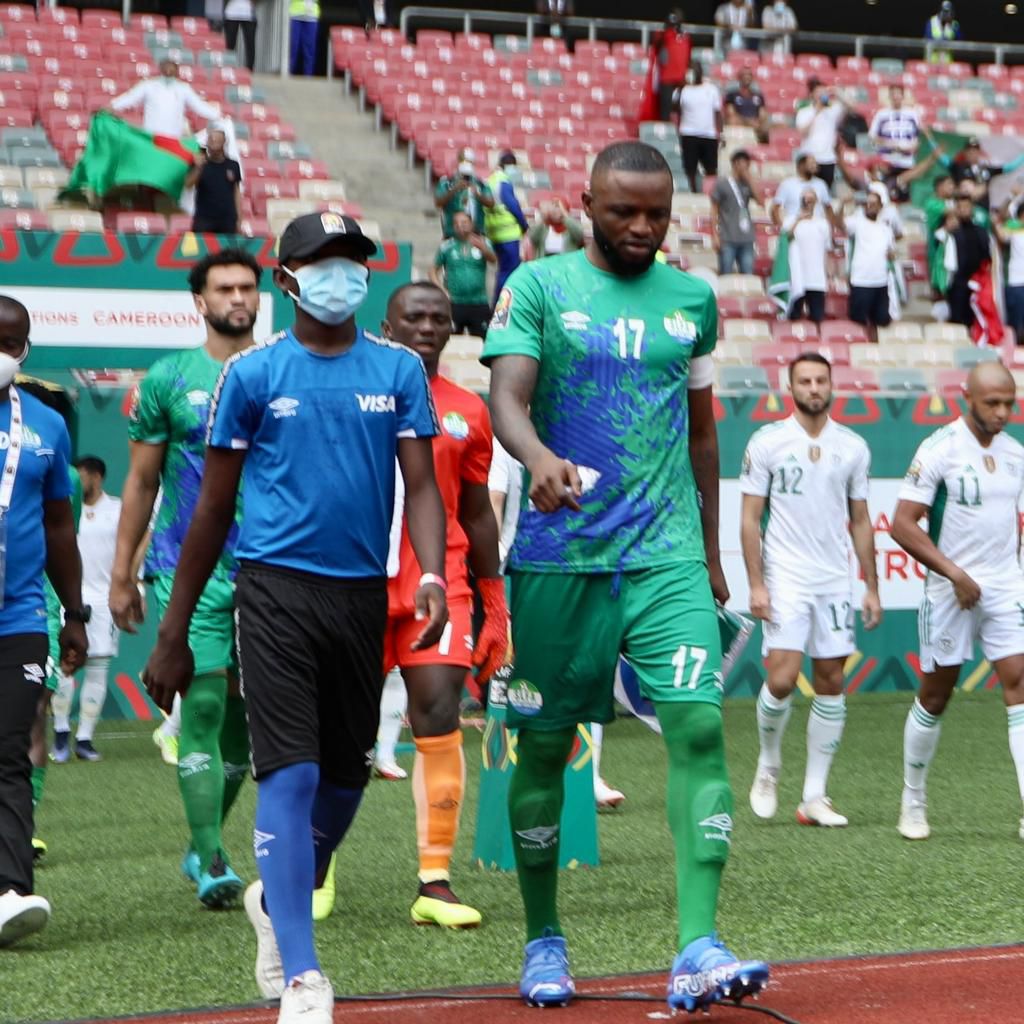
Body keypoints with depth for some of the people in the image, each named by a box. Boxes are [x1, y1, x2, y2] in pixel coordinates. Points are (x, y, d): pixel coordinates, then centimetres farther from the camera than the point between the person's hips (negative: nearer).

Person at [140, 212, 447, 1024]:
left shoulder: (398, 370, 9)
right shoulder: (253, 373, 2)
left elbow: (421, 486, 3)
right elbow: (213, 510, 6)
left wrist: (433, 576, -18)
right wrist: (173, 636, 5)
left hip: (364, 594, 3)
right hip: (277, 590, -3)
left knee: (346, 777, 12)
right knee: (291, 775, -12)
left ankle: (279, 900, 41)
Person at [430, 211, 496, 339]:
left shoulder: (482, 242, 1)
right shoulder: (446, 246, 3)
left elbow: (493, 259, -18)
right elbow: (433, 271, 9)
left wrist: (482, 248, -39)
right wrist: (440, 289, -7)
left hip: (479, 304, 0)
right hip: (454, 303, 0)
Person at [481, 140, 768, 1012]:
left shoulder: (693, 300, 12)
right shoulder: (538, 287, 0)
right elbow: (506, 397, -13)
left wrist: (711, 554, 20)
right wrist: (539, 458, -35)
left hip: (667, 556, 2)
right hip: (557, 557, -2)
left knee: (698, 725, -14)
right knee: (545, 745, 5)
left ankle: (698, 951, -16)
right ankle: (543, 942, 22)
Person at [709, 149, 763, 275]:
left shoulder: (747, 184, 12)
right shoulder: (721, 184, 2)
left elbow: (761, 200, -2)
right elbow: (714, 211, 1)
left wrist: (749, 179, -2)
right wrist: (715, 236, -5)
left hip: (746, 239, 4)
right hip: (727, 240, -4)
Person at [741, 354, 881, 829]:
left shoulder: (853, 447, 8)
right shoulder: (767, 442, -2)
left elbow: (860, 522, 13)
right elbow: (750, 518, -2)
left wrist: (871, 587, 9)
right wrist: (756, 584, -9)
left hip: (836, 583, 4)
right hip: (785, 580, -3)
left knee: (831, 683, 2)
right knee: (781, 680, -12)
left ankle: (814, 796, 8)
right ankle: (768, 766, 15)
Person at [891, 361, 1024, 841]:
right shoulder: (939, 450, -11)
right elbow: (903, 525, -14)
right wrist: (956, 573, -17)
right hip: (951, 591, -4)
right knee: (935, 694, 7)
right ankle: (913, 801, 25)